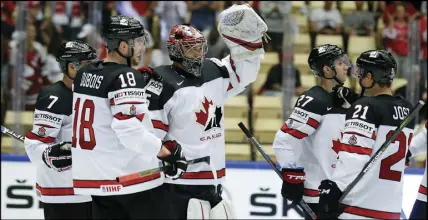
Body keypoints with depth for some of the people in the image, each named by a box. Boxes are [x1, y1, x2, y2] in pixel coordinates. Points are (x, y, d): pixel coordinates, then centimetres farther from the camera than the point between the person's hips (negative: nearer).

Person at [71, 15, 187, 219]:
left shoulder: (84, 74, 9)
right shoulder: (126, 76, -15)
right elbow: (129, 129, -25)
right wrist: (168, 152, -20)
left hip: (96, 178, 8)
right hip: (132, 176, -8)